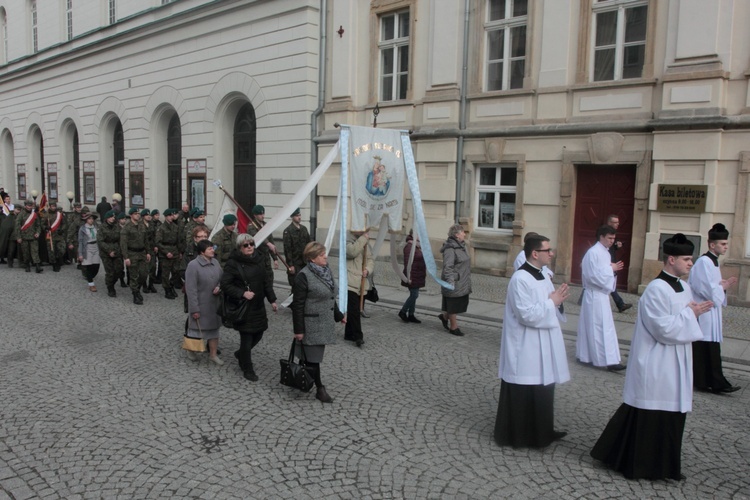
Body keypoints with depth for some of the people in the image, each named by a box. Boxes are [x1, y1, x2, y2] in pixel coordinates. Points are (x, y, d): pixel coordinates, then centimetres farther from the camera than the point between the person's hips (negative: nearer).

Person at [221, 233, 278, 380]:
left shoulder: (258, 260, 7)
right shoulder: (233, 263, -12)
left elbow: (266, 282, 12)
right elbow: (225, 284, -14)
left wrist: (272, 300, 10)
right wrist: (242, 293, -22)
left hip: (258, 306, 7)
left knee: (258, 334, 15)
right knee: (246, 338, 0)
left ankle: (240, 354, 42)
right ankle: (247, 370, 18)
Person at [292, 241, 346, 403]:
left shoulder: (327, 271, 8)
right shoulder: (303, 276, -17)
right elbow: (298, 305, -16)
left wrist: (339, 315, 23)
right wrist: (298, 329, -16)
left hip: (325, 323, 8)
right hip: (311, 325, -8)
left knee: (315, 355, 15)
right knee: (313, 357, 2)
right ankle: (320, 389, 12)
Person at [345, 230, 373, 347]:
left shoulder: (365, 242, 17)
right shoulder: (347, 240, -5)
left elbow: (370, 259, 15)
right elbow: (351, 252, -24)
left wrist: (368, 269, -5)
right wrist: (363, 239, -18)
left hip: (362, 282, 7)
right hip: (350, 282, -7)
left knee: (353, 310, 13)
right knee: (354, 310, -13)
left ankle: (349, 334, 24)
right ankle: (358, 336, -9)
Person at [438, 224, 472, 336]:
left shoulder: (461, 246, 12)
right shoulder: (450, 249, -19)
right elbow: (447, 267, -26)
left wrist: (467, 280, 27)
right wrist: (450, 281, -35)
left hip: (463, 283, 10)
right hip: (454, 283, -10)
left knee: (462, 303, 16)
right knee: (453, 305, 5)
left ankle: (444, 316, 34)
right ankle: (453, 327, 19)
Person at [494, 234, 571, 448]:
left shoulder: (542, 276, 9)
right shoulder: (520, 279, -20)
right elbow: (528, 314, -25)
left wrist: (557, 301, -4)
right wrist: (552, 301, -15)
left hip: (541, 345, 9)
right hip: (525, 348, -9)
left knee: (541, 389, 18)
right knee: (523, 392, 2)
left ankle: (540, 430, 33)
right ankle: (517, 435, 17)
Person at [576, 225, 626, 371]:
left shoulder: (605, 252, 12)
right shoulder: (593, 253, -17)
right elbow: (593, 276, -22)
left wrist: (612, 269, 0)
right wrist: (611, 269, -13)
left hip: (602, 294, 9)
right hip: (595, 295, -9)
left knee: (592, 327, 14)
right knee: (602, 328, -6)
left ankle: (584, 355, 24)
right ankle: (610, 361, -3)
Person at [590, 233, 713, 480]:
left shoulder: (685, 287, 8)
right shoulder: (656, 289, -19)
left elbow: (682, 323, 15)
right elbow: (664, 329, -21)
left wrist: (696, 311, -4)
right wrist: (690, 314, -12)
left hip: (677, 363, 9)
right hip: (655, 365, -9)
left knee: (672, 414, 15)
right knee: (649, 415, 2)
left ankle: (665, 465, 29)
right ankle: (636, 464, 18)